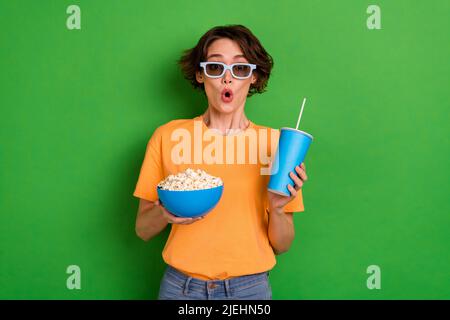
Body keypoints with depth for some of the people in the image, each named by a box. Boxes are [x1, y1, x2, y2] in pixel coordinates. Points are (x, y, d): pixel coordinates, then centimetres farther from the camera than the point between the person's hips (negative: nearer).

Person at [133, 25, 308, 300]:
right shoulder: (168, 135, -7)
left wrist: (277, 208, -20)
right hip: (180, 285, 1)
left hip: (250, 286, 0)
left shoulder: (275, 142, -7)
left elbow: (281, 245, -1)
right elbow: (143, 230, 0)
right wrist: (163, 214, -20)